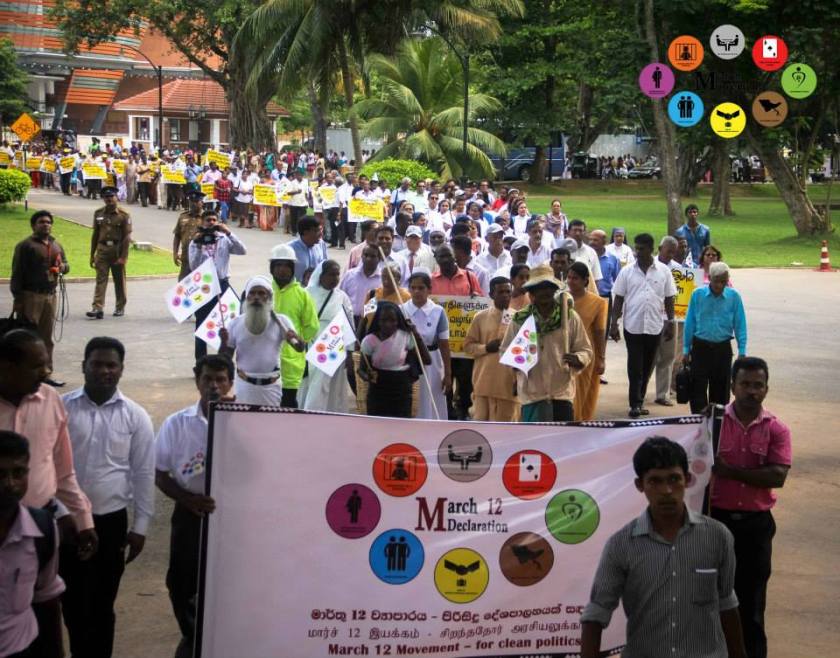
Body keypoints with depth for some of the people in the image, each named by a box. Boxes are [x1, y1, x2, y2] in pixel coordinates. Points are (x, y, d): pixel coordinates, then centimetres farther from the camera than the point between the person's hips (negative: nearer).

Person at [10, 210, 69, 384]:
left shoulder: (56, 245, 16)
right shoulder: (25, 246, -5)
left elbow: (66, 264, 27)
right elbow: (17, 273, -9)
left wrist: (63, 267, 1)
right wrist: (18, 298, -14)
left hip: (50, 296, 7)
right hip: (30, 296, -7)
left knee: (46, 337, 10)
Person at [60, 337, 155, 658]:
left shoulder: (135, 416, -1)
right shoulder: (61, 408, -2)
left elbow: (143, 474, 1)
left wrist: (140, 526, 0)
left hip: (110, 521, 0)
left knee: (101, 603, 10)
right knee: (71, 600, 7)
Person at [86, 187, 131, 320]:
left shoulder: (124, 215, -5)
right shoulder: (98, 214, 6)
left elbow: (127, 237, -8)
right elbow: (95, 235, 11)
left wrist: (123, 257, -14)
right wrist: (92, 255, 9)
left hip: (117, 251, -2)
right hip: (102, 250, 2)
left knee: (119, 281, 10)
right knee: (100, 279, -7)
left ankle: (120, 308, 23)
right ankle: (97, 309, -14)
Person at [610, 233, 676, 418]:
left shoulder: (663, 271, 2)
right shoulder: (627, 271, 1)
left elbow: (669, 299, 6)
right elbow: (619, 299, 3)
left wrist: (670, 322, 2)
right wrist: (614, 323, -2)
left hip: (655, 327, 1)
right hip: (633, 326, -1)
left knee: (647, 367, 9)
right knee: (635, 367, -4)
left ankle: (638, 401, 19)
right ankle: (635, 404, -3)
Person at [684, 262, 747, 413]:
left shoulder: (734, 297, -4)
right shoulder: (698, 295, -5)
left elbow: (740, 325, 0)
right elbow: (689, 323, 1)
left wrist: (742, 351, -3)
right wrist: (686, 349, 2)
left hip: (723, 348, 1)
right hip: (700, 347, -1)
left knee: (720, 388, 9)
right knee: (698, 387, -2)